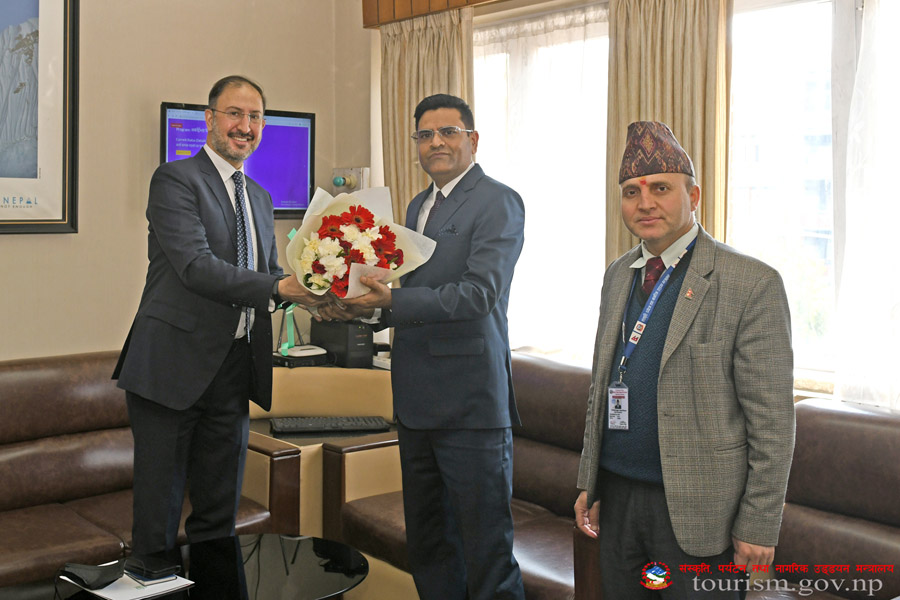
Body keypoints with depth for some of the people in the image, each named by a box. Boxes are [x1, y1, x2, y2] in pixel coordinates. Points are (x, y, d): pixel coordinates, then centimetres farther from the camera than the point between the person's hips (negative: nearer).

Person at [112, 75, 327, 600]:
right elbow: (196, 267, -18)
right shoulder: (176, 179, -6)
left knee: (219, 516, 16)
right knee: (158, 513, 3)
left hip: (233, 369, 7)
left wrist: (313, 291, -6)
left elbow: (271, 277, 15)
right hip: (173, 365, -7)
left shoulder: (260, 198, 18)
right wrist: (279, 288, -25)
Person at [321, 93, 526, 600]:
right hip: (417, 400, 8)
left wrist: (390, 300, -27)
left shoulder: (498, 203, -9)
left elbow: (479, 292, -21)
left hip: (470, 403, -8)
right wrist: (364, 304, 3)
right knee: (428, 540, 19)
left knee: (486, 546, -1)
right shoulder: (419, 205, 18)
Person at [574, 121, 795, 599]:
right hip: (616, 495, 6)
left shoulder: (751, 283, -12)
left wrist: (759, 524, -12)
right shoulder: (618, 275, 9)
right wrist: (588, 484, 12)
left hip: (697, 507, -5)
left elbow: (772, 419, -12)